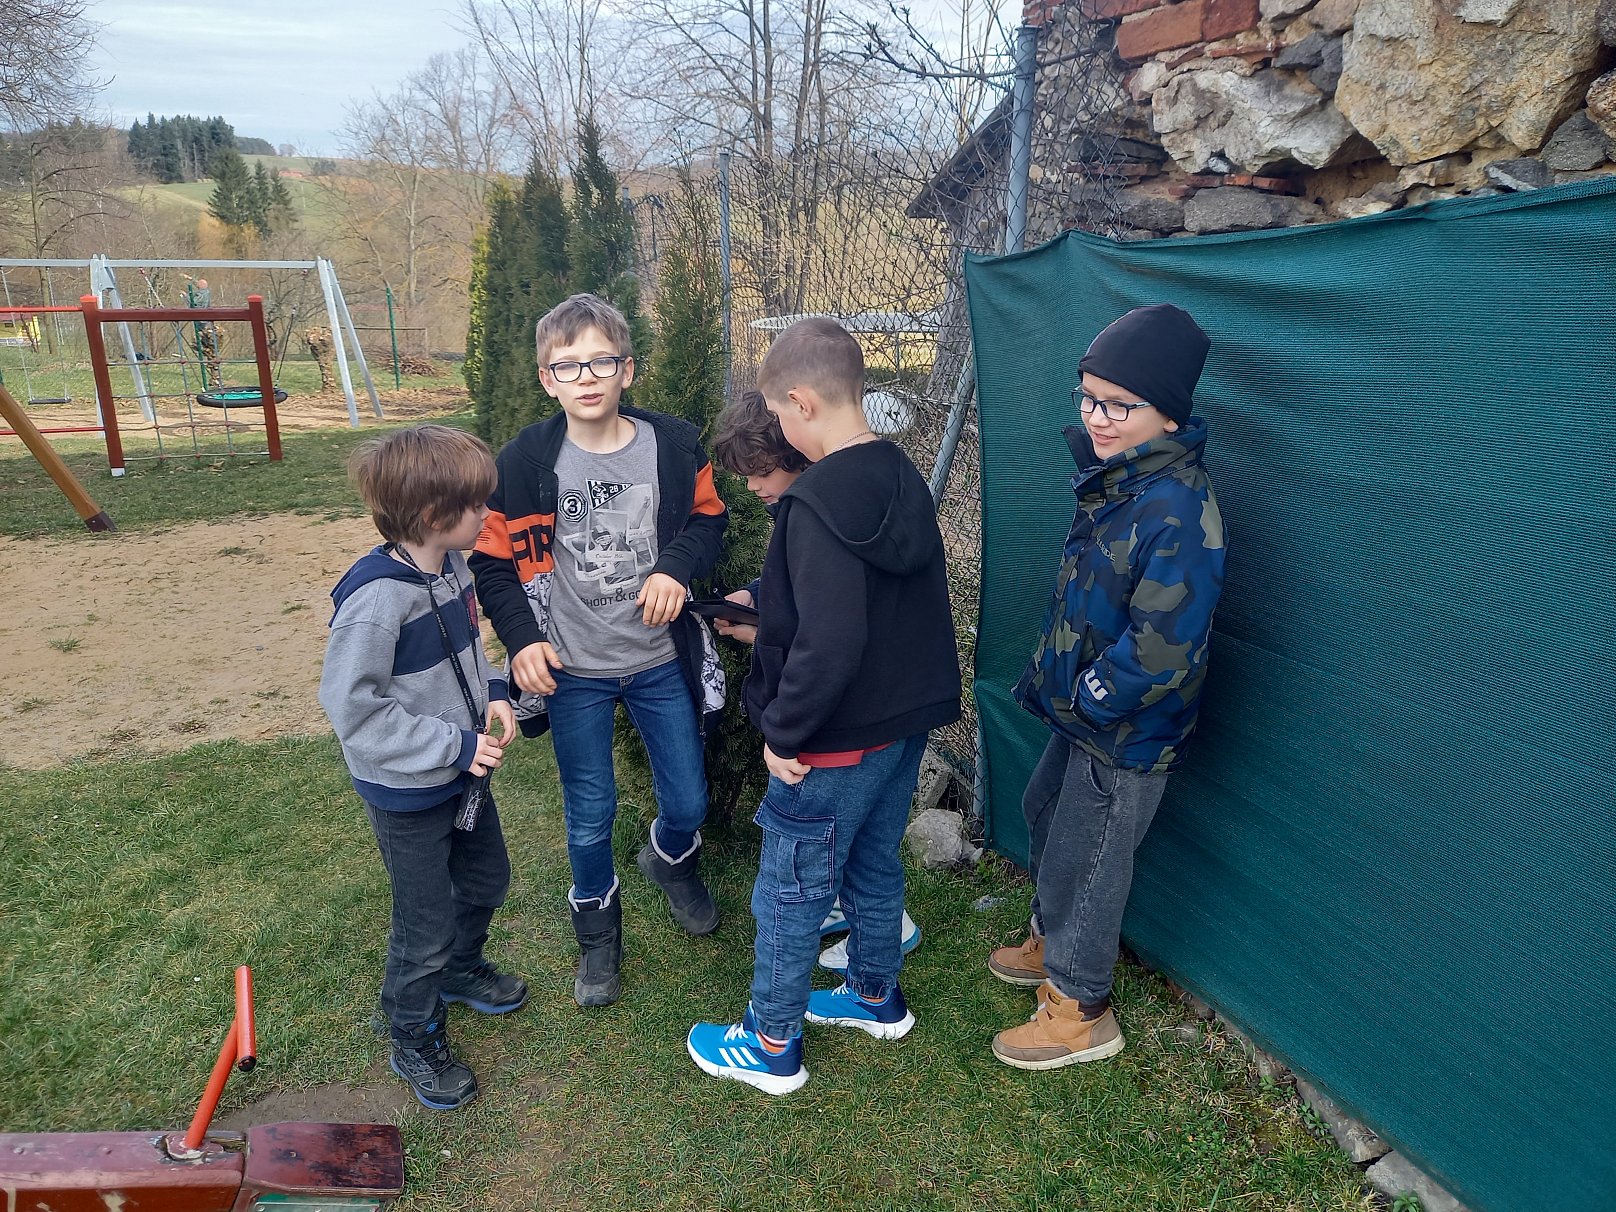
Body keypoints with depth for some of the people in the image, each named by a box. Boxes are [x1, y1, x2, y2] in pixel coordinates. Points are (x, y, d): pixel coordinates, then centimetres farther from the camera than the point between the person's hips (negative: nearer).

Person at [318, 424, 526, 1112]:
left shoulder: (453, 568, -5)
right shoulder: (377, 597, -30)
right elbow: (353, 707, -26)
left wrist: (491, 695, -6)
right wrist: (455, 744, -26)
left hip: (463, 770, 8)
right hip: (406, 794, -8)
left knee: (486, 880, 26)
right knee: (426, 927, 10)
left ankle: (461, 971, 56)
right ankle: (415, 1043, 37)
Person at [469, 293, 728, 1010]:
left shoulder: (674, 446, -8)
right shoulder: (523, 462, -11)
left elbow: (709, 516, 6)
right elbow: (492, 559, -2)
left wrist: (678, 566, -14)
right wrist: (521, 637, -15)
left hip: (662, 661, 1)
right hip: (574, 672, -1)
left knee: (688, 802, 13)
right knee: (590, 817, 11)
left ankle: (670, 859, 51)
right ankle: (597, 932, 39)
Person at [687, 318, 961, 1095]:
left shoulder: (819, 502, -26)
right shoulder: (904, 479, 2)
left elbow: (829, 642, -33)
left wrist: (784, 730, -18)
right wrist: (770, 608, 19)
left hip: (837, 740, -8)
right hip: (905, 721, 9)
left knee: (790, 891, 10)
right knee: (875, 867, 25)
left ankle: (770, 1046, 29)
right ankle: (877, 998, 46)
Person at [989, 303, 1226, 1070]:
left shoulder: (1177, 508, -29)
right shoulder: (1115, 479, 1)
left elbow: (1160, 648, -31)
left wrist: (1086, 697, -17)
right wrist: (1049, 676, 9)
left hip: (1128, 734, -9)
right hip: (1083, 712, 9)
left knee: (1084, 860, 8)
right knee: (1045, 814, 26)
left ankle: (1080, 1011, 32)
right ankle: (1052, 942, 52)